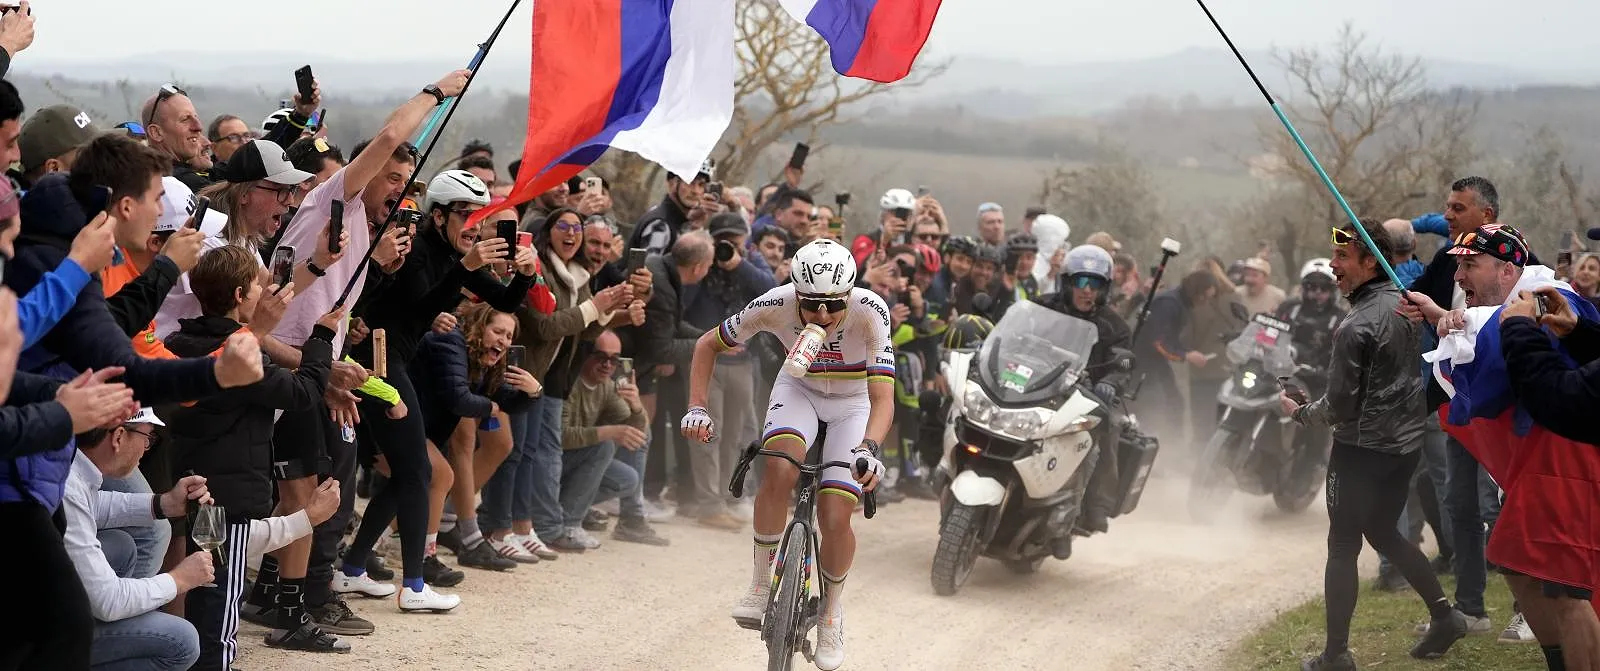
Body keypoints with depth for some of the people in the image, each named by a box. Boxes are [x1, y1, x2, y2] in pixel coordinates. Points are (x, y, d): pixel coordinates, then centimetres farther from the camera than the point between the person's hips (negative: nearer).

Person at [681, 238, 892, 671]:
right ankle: (761, 586, -14)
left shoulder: (870, 313, -34)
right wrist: (697, 408, -23)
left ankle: (832, 608, 16)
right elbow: (708, 345, -11)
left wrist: (869, 448, -59)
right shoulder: (775, 305, -28)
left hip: (855, 403, -1)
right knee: (779, 471, -31)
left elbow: (883, 398, -40)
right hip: (799, 389, 1)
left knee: (834, 518, -14)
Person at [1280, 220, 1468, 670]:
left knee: (1343, 547, 1)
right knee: (1385, 533, 24)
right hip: (1407, 442, 8)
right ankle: (1444, 616, 24)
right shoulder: (1405, 303, 1)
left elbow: (1338, 407, -15)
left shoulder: (1356, 328, -20)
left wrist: (1299, 412, 0)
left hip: (1363, 448, -8)